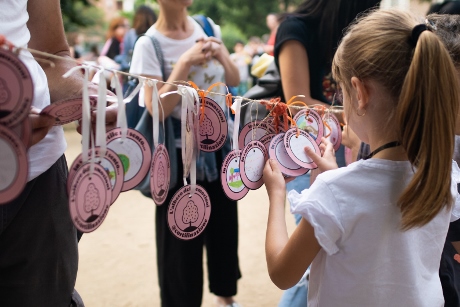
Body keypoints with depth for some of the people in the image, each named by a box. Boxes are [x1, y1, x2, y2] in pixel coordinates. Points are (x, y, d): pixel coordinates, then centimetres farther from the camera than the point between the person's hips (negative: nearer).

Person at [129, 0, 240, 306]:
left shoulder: (208, 28, 2)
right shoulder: (149, 44, -14)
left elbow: (234, 81, 7)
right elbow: (158, 109, -20)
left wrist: (221, 54, -12)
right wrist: (186, 62, -24)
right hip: (181, 153, -5)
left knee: (224, 223, 16)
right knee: (181, 235, 6)